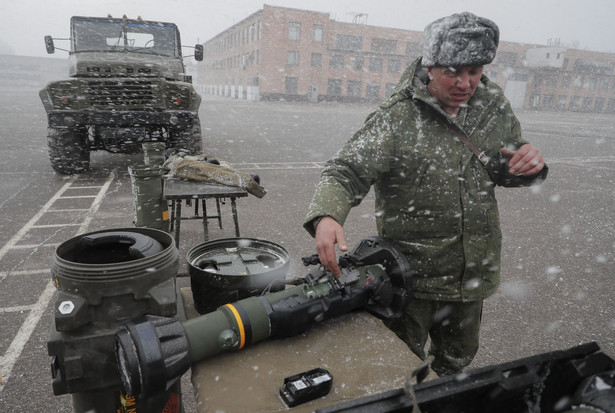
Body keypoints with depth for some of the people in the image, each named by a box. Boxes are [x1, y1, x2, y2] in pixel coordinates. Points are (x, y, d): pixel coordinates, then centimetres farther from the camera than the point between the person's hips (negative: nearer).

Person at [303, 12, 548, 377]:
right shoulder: (397, 118, -17)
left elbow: (506, 172, 13)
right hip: (411, 274, -5)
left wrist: (530, 166, -11)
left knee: (458, 361, 28)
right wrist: (327, 215, -44)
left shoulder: (495, 105, 1)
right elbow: (347, 171, -24)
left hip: (474, 273, 5)